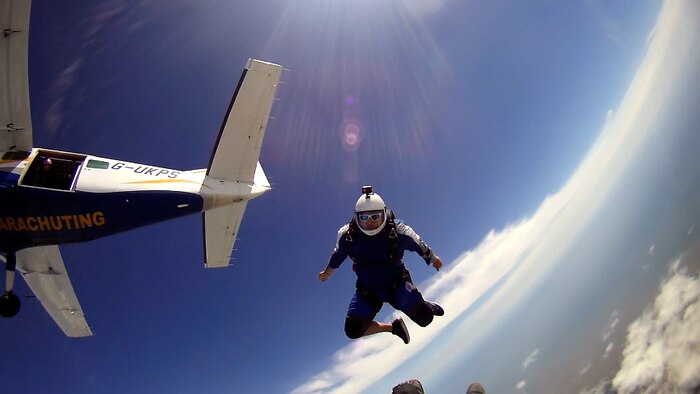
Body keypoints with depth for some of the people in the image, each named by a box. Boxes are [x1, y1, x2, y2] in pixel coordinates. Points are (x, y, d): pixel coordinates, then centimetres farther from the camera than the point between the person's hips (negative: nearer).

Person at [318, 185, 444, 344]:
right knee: (353, 331, -6)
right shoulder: (347, 235, -20)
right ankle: (394, 326, 19)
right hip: (367, 290, 2)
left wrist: (434, 259, 14)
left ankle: (425, 306, 22)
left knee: (424, 318, -18)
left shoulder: (398, 231, -25)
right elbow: (338, 255, 3)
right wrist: (327, 272, 21)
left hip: (397, 285, -2)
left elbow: (419, 245, -4)